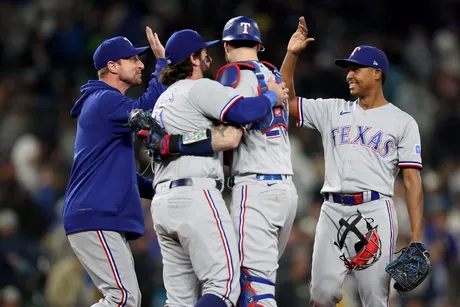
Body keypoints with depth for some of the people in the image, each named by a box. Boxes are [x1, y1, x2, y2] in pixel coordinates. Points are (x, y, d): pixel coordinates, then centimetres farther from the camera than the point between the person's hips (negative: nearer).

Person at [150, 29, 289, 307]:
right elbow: (242, 111, -17)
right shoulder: (200, 88, -2)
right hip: (196, 198, -9)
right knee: (225, 285, -13)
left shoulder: (163, 100, 26)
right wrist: (273, 97, -1)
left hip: (162, 202, 9)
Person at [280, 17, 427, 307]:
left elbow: (412, 180, 0)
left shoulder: (402, 122, 6)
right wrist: (292, 54, 7)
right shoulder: (333, 111, 18)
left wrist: (416, 239, -9)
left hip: (375, 210, -3)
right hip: (333, 210, 4)